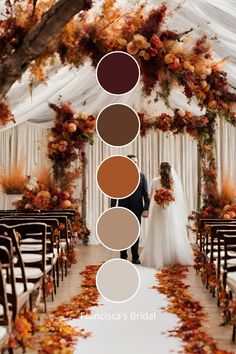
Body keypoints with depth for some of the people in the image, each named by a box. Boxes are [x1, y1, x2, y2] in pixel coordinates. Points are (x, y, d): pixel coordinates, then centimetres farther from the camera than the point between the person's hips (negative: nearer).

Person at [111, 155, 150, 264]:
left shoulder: (141, 176, 4)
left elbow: (145, 194, 2)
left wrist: (146, 209, -7)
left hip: (137, 210, 1)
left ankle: (135, 257, 16)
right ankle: (123, 256, 20)